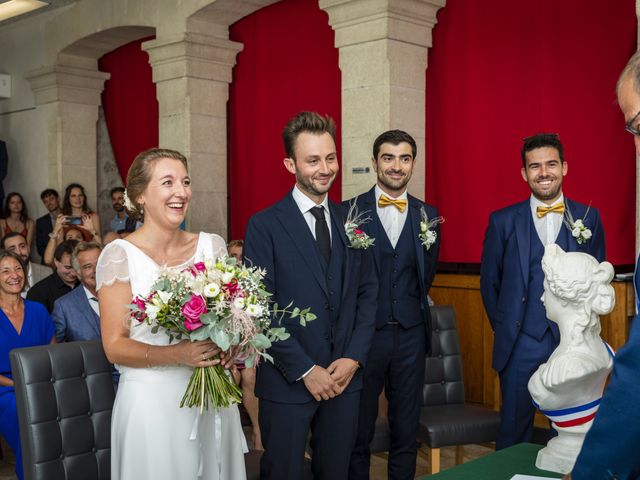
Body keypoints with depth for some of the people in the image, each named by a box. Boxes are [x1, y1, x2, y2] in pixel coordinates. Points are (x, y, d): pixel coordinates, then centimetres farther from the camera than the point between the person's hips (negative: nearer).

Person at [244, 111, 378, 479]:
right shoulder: (265, 226, -8)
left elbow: (368, 293, 7)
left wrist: (354, 357, -5)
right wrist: (305, 370, -14)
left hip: (345, 377, 4)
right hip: (288, 381, -4)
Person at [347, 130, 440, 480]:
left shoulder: (427, 215, 5)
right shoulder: (350, 211, -4)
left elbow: (427, 276, 11)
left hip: (410, 334, 3)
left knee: (406, 431, 14)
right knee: (359, 431, 11)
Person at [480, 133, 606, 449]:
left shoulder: (588, 218, 4)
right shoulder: (503, 221, 1)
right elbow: (489, 281, 7)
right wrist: (504, 328, 7)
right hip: (519, 344, -1)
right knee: (514, 428, 8)